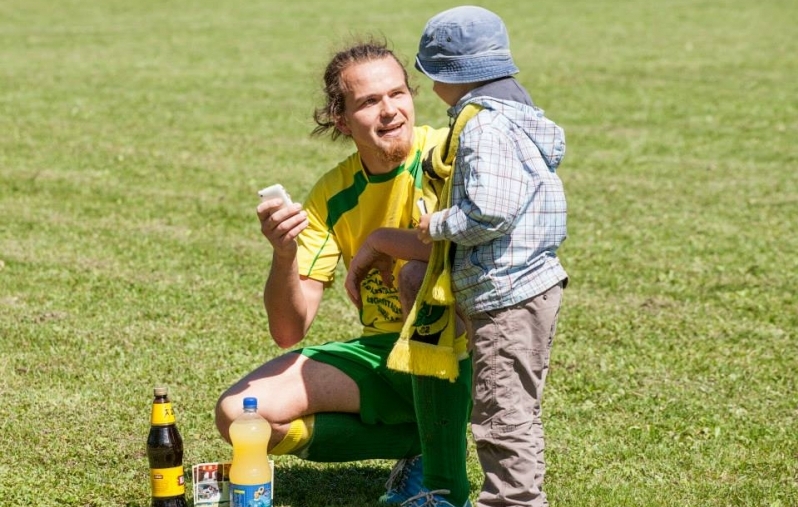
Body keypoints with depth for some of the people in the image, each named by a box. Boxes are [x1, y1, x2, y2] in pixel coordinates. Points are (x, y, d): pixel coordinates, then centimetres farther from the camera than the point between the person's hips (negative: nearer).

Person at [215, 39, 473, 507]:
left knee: (419, 274, -36)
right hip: (380, 353, 5)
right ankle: (418, 445, 0)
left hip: (459, 350, -5)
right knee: (238, 412, -9)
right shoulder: (333, 194, 1)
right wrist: (284, 255, -23)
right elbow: (290, 331, -3)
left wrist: (381, 239, -19)